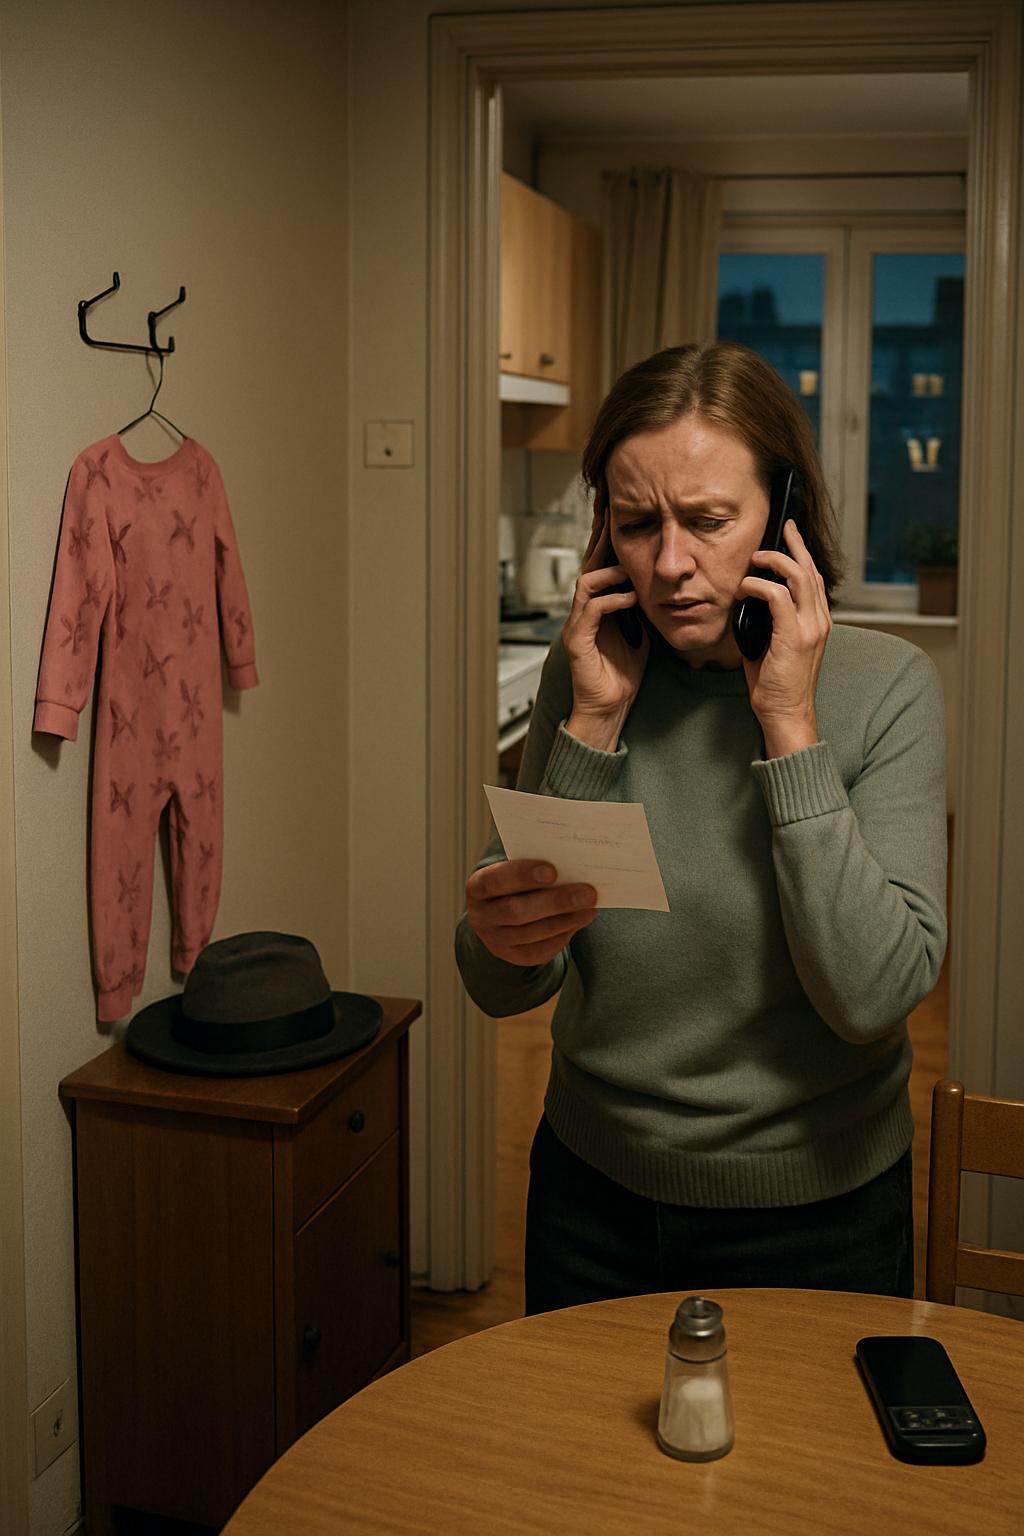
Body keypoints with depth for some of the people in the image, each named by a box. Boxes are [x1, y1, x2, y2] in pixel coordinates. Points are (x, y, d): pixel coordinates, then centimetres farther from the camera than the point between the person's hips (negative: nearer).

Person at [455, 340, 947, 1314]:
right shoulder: (588, 674, -7)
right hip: (595, 1194, 3)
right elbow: (504, 992, -12)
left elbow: (873, 994, -25)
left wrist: (790, 725, -25)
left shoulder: (883, 685, -15)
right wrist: (593, 726, -21)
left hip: (816, 1209, -2)